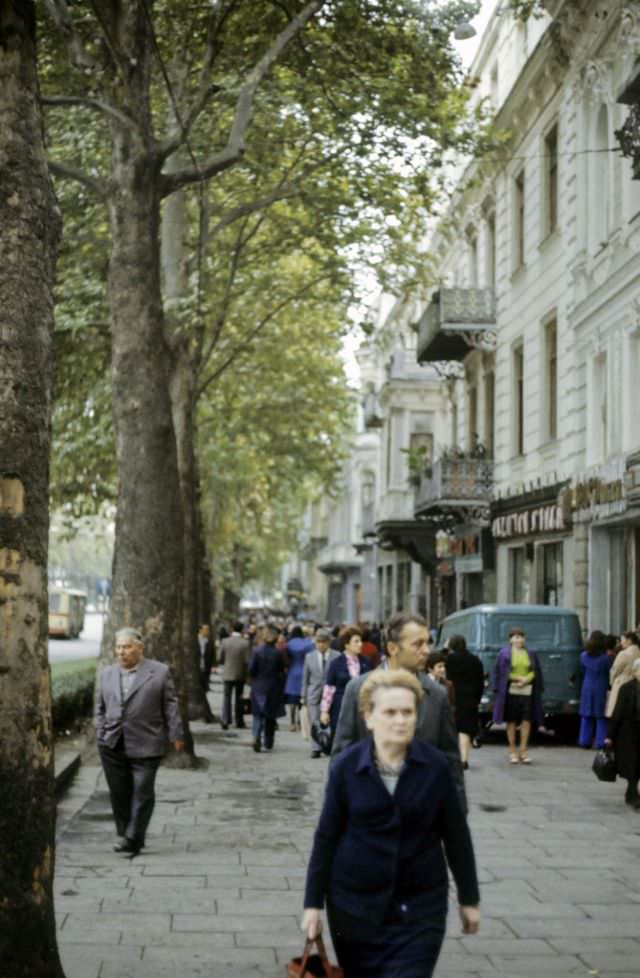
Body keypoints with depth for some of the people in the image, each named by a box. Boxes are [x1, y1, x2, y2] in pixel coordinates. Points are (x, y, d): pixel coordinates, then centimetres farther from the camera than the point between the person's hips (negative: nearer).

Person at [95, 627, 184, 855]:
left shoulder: (159, 672, 2)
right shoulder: (107, 674, 13)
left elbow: (170, 705, 1)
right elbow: (100, 707, 17)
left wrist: (175, 734, -3)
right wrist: (100, 734, 9)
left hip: (145, 745, -3)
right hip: (112, 745, 3)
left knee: (142, 792, -5)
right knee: (119, 793, 5)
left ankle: (133, 839, -3)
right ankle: (125, 835, 15)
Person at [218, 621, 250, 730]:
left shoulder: (225, 641, -8)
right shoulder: (246, 643, -12)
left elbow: (220, 658, -5)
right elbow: (248, 660, -13)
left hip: (227, 674, 0)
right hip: (240, 675, 0)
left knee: (226, 697, 5)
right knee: (238, 698, 12)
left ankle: (225, 721, -5)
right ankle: (239, 721, 16)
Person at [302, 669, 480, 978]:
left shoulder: (435, 765, -7)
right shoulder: (347, 766, -7)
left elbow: (456, 836, 1)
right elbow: (326, 838, -1)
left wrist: (469, 899, 5)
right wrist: (313, 903, -1)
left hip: (419, 908, -1)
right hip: (354, 905, 1)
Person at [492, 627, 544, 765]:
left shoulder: (531, 654, 11)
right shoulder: (504, 653, 3)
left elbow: (535, 672, 10)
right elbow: (499, 672, -1)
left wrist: (525, 680, -10)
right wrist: (517, 678, -11)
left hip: (527, 690, 2)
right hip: (510, 691, -2)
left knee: (526, 721, -3)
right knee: (511, 721, 1)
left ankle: (523, 751, 4)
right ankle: (512, 752, 8)